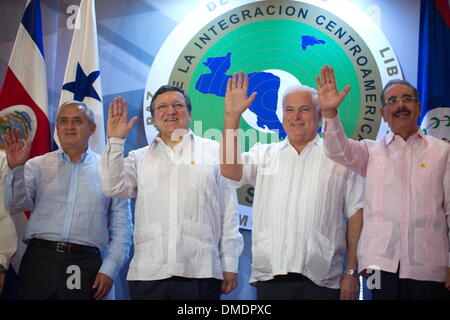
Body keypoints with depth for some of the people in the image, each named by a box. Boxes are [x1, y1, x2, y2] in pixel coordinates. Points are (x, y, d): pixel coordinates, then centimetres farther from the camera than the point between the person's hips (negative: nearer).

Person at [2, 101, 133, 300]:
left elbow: (122, 227, 6)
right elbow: (17, 205, -2)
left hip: (85, 265, 0)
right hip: (39, 260, 1)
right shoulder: (37, 166, 10)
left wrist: (109, 270, -2)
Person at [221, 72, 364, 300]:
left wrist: (351, 272, -3)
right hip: (270, 276, 2)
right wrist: (232, 116, -9)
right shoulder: (264, 155, 13)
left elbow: (356, 215, 2)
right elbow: (230, 169, -5)